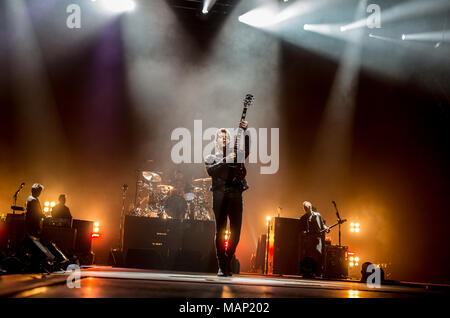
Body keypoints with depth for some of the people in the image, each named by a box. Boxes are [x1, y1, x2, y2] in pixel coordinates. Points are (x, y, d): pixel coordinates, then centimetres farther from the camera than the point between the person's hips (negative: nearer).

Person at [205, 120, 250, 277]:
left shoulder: (236, 154, 22)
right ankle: (222, 266, -2)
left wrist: (245, 131, -10)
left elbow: (247, 148, 3)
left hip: (235, 195, 2)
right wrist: (225, 160, -14)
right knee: (220, 231, -5)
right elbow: (211, 171, -4)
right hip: (220, 195, -2)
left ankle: (228, 261, 16)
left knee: (236, 230, -2)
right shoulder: (211, 158, 17)